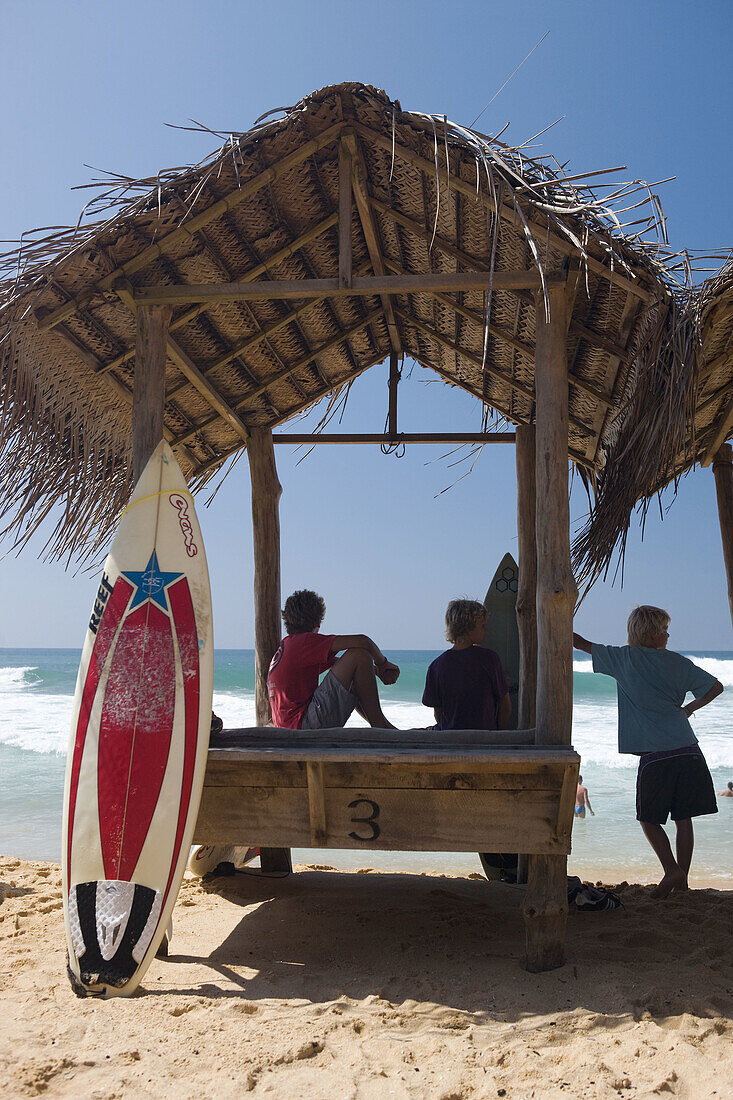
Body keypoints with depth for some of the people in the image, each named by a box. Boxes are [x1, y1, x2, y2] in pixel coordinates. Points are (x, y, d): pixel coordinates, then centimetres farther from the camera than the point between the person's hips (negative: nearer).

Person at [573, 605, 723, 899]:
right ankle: (681, 879, 14)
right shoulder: (676, 661, 8)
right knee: (683, 818, 11)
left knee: (649, 818, 9)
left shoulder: (625, 658, 1)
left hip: (654, 753, -3)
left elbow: (582, 644, 9)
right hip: (688, 750, 3)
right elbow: (716, 687, 11)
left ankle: (672, 871, -5)